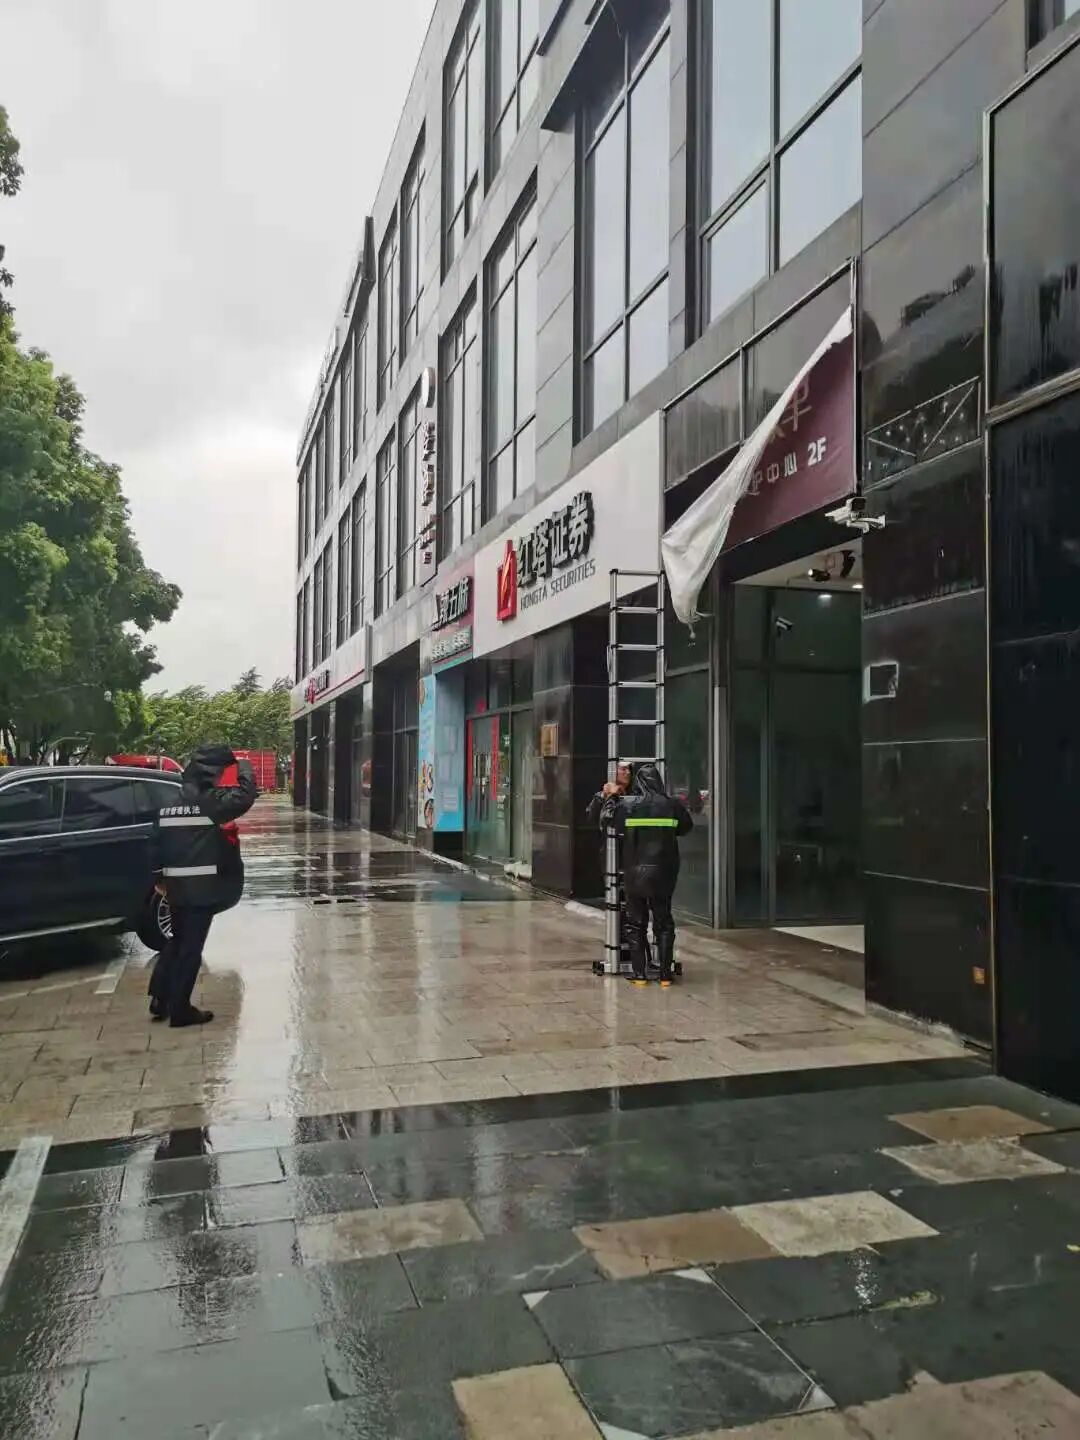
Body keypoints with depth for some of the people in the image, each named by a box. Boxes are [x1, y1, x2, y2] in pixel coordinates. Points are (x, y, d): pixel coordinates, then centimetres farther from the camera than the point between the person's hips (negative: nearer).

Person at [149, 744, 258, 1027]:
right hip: (203, 885, -7)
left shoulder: (168, 803, 10)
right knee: (191, 947, 1)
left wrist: (159, 878, 21)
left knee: (177, 940, 22)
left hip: (176, 885, 7)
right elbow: (245, 795, -25)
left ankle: (160, 999, 25)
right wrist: (244, 768, -7)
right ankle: (180, 1009, 8)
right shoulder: (211, 801, -14)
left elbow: (157, 843, 13)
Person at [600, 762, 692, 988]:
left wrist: (612, 797, 23)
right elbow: (687, 827, 9)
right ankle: (665, 974, 10)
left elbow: (606, 818, 8)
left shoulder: (626, 804, -8)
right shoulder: (672, 805, -5)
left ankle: (639, 974, 10)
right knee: (664, 923, 11)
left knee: (636, 924, 11)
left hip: (634, 874, -1)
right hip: (663, 875, 1)